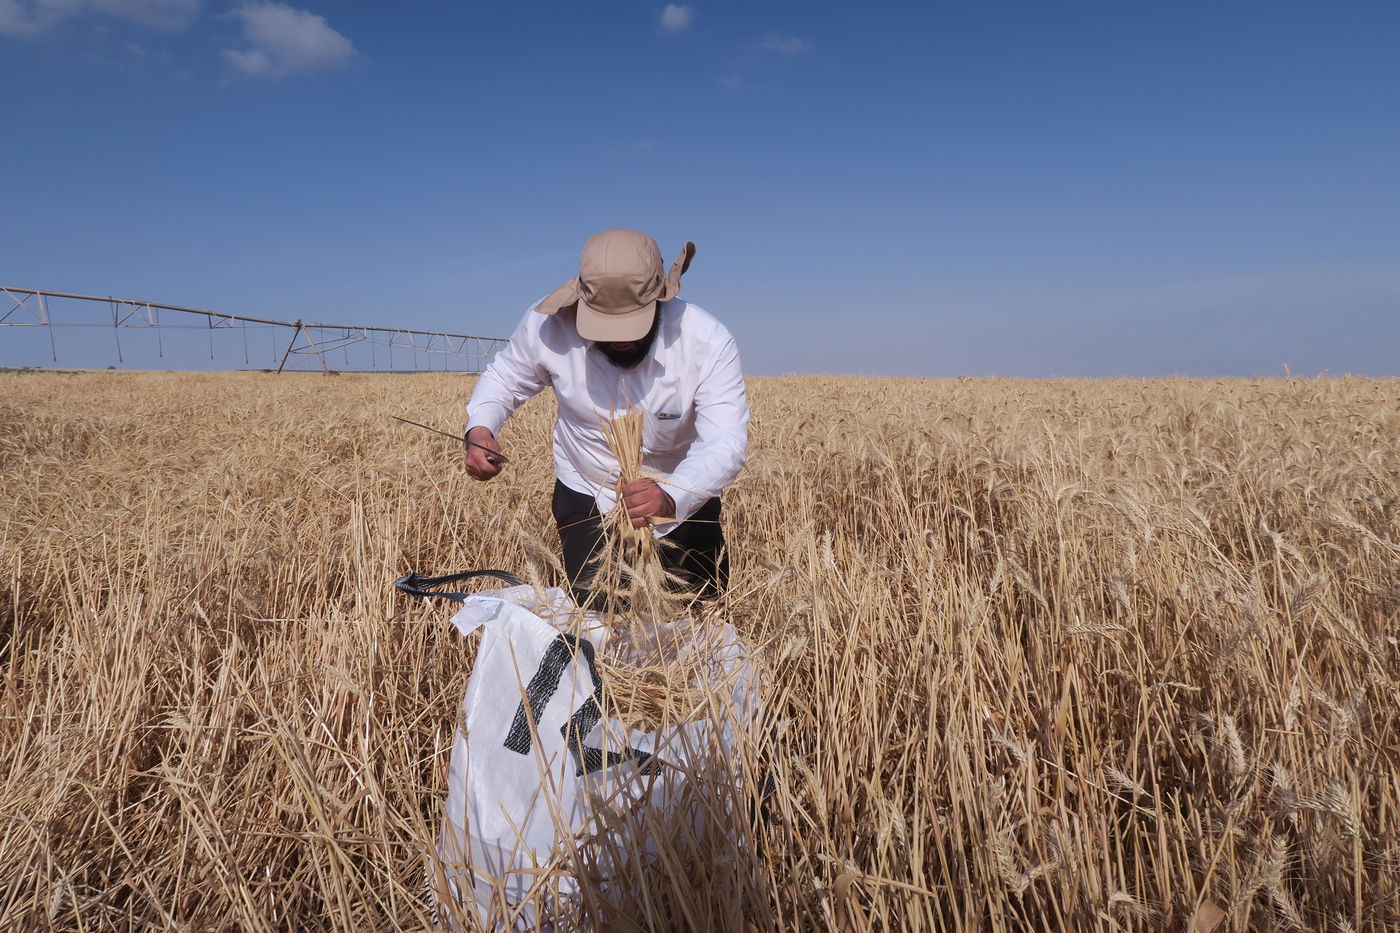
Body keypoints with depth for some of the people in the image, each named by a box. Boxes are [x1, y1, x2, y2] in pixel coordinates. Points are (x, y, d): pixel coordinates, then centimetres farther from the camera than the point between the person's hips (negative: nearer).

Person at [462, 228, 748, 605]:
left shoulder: (708, 343, -28)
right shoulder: (548, 324, -22)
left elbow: (725, 444, -35)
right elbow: (505, 376, -2)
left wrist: (671, 498, -55)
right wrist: (479, 428, -23)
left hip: (683, 498, 0)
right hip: (588, 498, 0)